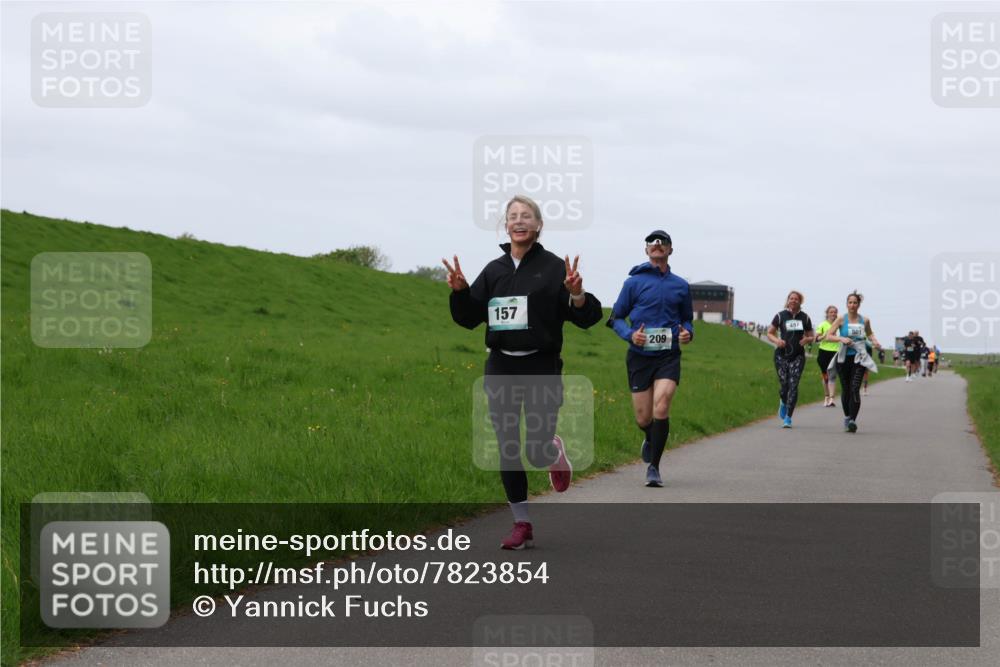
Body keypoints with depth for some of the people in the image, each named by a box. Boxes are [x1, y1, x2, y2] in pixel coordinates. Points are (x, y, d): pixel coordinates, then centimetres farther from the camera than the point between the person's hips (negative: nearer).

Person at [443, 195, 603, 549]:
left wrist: (578, 296, -27)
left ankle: (555, 451, 31)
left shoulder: (554, 267, -4)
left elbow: (587, 318, -7)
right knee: (507, 451, 3)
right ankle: (522, 525, 13)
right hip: (501, 369, 4)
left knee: (537, 452, -6)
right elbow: (468, 318, 11)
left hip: (541, 369, -4)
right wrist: (459, 291, -7)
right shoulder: (494, 270, 9)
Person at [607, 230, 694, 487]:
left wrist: (688, 333, -1)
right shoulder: (634, 282, 3)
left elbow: (687, 319, 22)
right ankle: (651, 439, 40)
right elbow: (616, 318, 7)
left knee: (661, 407, -19)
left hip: (669, 357, 0)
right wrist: (630, 335, -13)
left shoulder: (681, 286, 9)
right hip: (639, 356, 0)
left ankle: (653, 467, -11)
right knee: (643, 418, 2)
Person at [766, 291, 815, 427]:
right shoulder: (780, 316, 1)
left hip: (798, 356, 1)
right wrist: (777, 340, -14)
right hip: (781, 355, -1)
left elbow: (811, 336, 15)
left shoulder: (805, 318, 6)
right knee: (783, 384, -3)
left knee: (793, 385, -9)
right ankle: (783, 403, 34)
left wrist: (807, 340, -9)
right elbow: (769, 333, 7)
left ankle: (788, 418, -4)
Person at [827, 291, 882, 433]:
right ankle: (847, 417, 31)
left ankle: (853, 420, -21)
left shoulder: (865, 320, 5)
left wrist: (875, 341, 3)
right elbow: (829, 336, -3)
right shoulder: (841, 319, -1)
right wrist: (841, 339, -20)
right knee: (845, 389, 10)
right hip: (843, 358, 1)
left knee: (855, 389, -15)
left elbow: (870, 334, 24)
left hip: (859, 358, -1)